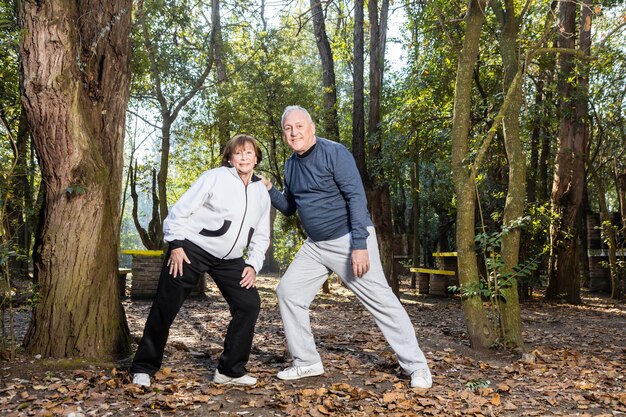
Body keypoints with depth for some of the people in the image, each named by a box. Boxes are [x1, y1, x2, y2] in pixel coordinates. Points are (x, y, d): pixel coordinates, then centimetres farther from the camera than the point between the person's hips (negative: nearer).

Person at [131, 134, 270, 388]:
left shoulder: (262, 193, 7)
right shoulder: (215, 177, -10)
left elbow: (261, 236, 14)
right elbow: (181, 210, -9)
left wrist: (253, 265, 1)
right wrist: (176, 245, -16)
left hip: (230, 259, 5)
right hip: (191, 249, -5)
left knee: (249, 304, -4)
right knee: (165, 307, -4)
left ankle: (231, 369, 8)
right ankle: (144, 367, 13)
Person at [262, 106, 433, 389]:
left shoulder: (334, 153, -13)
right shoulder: (291, 165, 9)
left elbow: (356, 197, -19)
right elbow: (289, 208, 17)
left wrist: (359, 246, -26)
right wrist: (269, 189, -2)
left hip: (349, 239, -7)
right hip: (315, 246, 8)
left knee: (381, 300, -7)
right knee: (288, 292, 3)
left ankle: (416, 366, 5)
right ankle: (307, 362, 14)